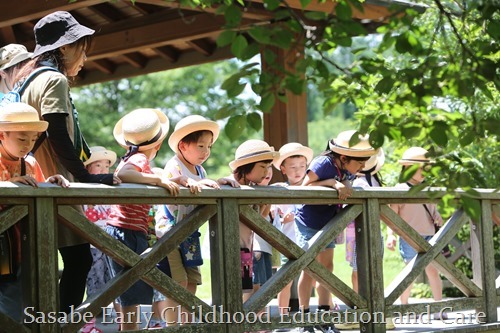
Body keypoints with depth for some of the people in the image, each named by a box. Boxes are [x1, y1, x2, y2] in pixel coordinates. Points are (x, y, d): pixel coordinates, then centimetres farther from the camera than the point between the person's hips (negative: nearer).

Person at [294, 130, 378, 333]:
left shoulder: (347, 171, -3)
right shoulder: (324, 164, -25)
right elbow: (304, 188, -28)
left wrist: (346, 184, -13)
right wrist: (332, 182, -36)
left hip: (328, 224, 7)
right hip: (309, 223, -7)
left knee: (327, 266, 7)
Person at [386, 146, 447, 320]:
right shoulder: (401, 189, -4)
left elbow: (433, 209, 24)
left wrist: (437, 217, 1)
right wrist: (390, 235, -20)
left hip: (428, 236, 5)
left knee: (433, 270, 1)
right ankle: (404, 306, 14)